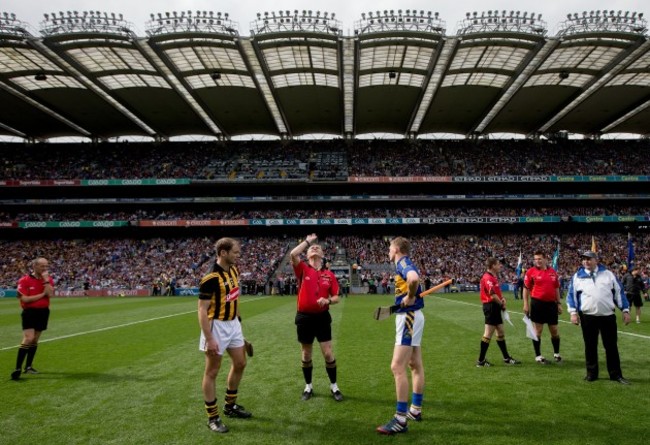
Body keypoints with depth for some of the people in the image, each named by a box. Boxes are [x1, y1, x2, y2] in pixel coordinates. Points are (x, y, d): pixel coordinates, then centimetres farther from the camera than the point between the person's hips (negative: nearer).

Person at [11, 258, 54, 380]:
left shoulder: (49, 280, 3)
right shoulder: (25, 280, -9)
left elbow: (50, 294, -14)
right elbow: (24, 299, -15)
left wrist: (46, 280, -17)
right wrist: (42, 294, -13)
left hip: (43, 312, 5)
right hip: (30, 312, -5)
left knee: (35, 340, 12)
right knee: (28, 339, -17)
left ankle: (28, 366, 22)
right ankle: (18, 368, -10)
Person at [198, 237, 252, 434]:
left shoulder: (234, 271, 3)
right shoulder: (210, 278, -22)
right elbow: (202, 310, -22)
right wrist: (209, 339, -24)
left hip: (233, 324, 9)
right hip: (217, 326, -8)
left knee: (240, 363, 17)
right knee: (212, 371, 5)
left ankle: (230, 406, 35)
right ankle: (212, 417, 18)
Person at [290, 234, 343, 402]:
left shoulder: (329, 275, 2)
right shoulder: (302, 270, -2)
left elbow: (336, 297, 6)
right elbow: (293, 254, -21)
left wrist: (328, 301, -17)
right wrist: (307, 241, -9)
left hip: (322, 317, 1)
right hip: (304, 317, 0)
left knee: (328, 353, 2)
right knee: (306, 354, 12)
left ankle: (334, 386, 20)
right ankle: (308, 387, 29)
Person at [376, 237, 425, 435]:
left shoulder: (403, 262, -16)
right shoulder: (404, 264, 14)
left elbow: (414, 278, -38)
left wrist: (410, 297, -22)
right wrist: (407, 298, 4)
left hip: (408, 317, -11)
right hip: (410, 316, 11)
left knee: (397, 367, -10)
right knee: (415, 365, 16)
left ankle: (401, 419, -6)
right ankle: (415, 410, 28)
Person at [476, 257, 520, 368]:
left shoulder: (493, 277, 14)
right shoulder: (488, 278, -18)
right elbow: (492, 296, -23)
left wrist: (502, 299, 0)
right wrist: (502, 304, -8)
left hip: (495, 307, 10)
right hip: (491, 307, -10)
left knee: (501, 333, 16)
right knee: (488, 334, -6)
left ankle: (506, 358, 27)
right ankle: (481, 361, 1)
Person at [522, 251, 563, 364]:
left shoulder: (553, 271, 7)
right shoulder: (531, 271, -5)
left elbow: (556, 288, 15)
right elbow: (526, 288, -3)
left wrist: (559, 303, 12)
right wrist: (526, 304, -8)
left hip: (551, 304, 4)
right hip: (537, 304, -4)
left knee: (555, 330, 11)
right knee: (538, 330, 3)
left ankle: (556, 353, 30)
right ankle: (538, 356, 13)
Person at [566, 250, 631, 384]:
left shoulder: (608, 274, 6)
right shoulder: (577, 276, 4)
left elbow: (619, 292, 7)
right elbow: (572, 295, 4)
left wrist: (625, 310, 2)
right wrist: (573, 312, -4)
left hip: (608, 316, 0)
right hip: (587, 317, 0)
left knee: (611, 346, 7)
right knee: (590, 346, 7)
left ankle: (616, 374, 18)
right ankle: (592, 373, 18)